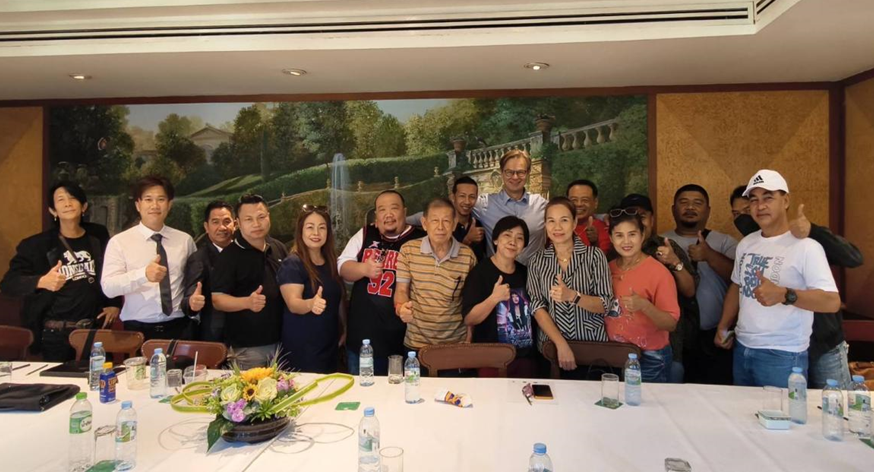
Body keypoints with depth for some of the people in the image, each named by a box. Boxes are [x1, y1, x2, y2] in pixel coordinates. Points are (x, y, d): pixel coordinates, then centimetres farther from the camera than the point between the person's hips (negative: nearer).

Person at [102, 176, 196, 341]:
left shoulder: (185, 240, 7)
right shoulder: (119, 242, -1)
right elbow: (108, 287, -12)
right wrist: (144, 274, -29)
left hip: (179, 328, 2)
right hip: (138, 330, -2)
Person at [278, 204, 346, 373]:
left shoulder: (332, 261, 7)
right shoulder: (292, 264, -12)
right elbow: (293, 304, -22)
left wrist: (344, 329, 14)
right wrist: (311, 304, -42)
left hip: (330, 344, 6)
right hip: (302, 347, -6)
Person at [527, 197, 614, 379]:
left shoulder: (595, 256, -5)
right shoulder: (537, 260, 0)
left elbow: (605, 305, -8)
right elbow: (537, 307, -5)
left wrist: (572, 296, -26)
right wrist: (561, 344, -17)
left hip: (593, 346, -1)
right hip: (551, 346, 1)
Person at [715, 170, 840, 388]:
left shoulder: (806, 247, -13)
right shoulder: (746, 243, 8)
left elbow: (832, 302, -18)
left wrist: (783, 295, -32)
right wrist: (723, 327, 16)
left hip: (783, 356, -6)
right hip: (742, 349, 6)